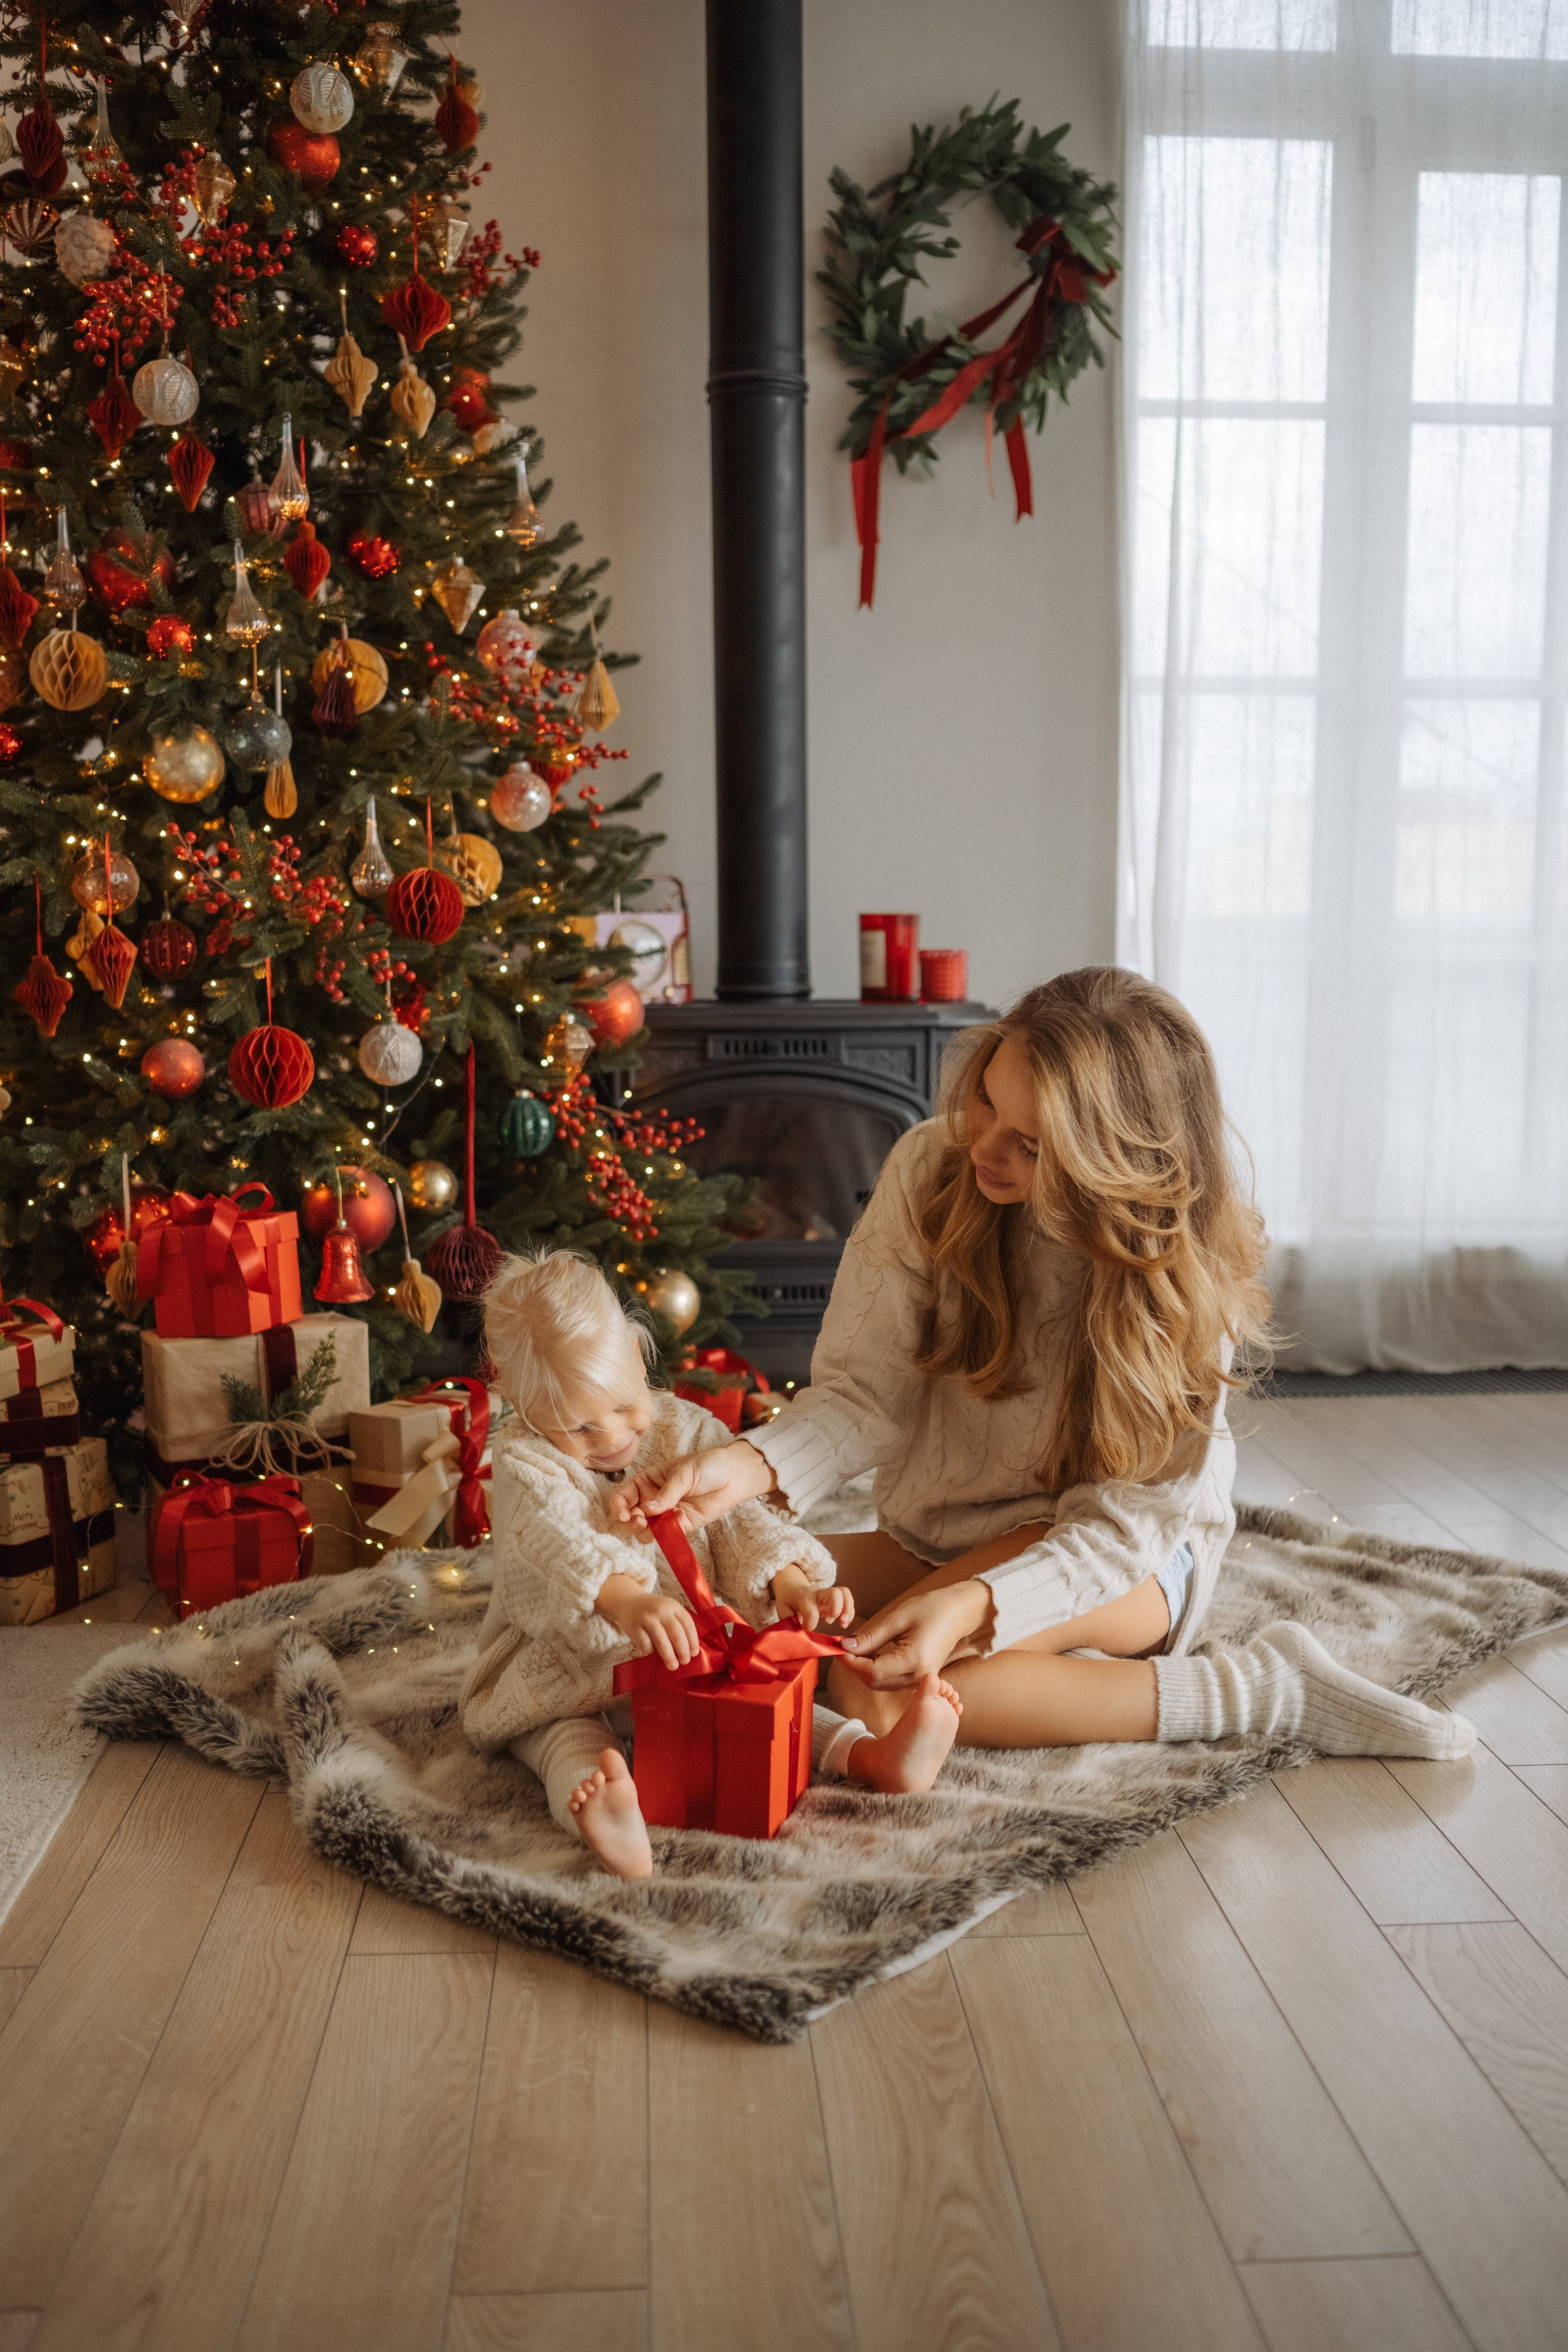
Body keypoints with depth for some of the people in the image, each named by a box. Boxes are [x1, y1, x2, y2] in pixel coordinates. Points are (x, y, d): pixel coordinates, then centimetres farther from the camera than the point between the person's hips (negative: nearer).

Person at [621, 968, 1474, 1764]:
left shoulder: (1185, 1259, -19)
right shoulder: (930, 1168, -12)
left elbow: (1139, 1507, -21)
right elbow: (866, 1390, -10)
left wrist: (977, 1603, -38)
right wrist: (756, 1464, -32)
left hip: (1126, 1568, -5)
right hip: (938, 1544, 5)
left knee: (883, 1691, -32)